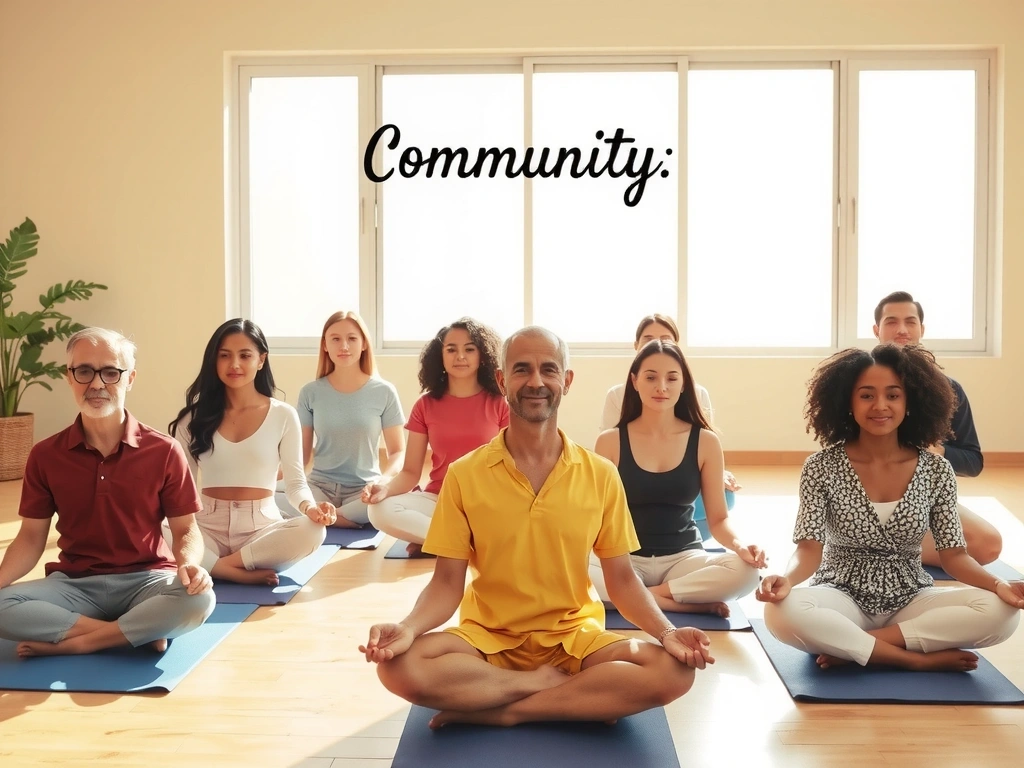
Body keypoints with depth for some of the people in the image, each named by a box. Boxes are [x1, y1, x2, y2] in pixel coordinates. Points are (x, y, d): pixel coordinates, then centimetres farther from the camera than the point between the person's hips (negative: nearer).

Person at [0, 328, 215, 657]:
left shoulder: (164, 451, -4)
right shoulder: (45, 456, 2)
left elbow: (185, 529, 0)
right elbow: (31, 537, 6)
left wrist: (189, 565, -23)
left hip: (146, 580, -1)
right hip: (75, 584, 2)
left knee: (199, 599, -33)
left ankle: (68, 643, -19)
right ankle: (141, 632, -19)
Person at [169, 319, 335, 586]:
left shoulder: (283, 415, 2)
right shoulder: (196, 415, 7)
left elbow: (296, 481, 2)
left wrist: (310, 508, -21)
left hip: (261, 527, 0)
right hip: (208, 527, 1)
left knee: (313, 531, -33)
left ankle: (216, 565, -22)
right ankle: (241, 573, -24)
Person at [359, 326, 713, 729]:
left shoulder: (601, 475, -1)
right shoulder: (463, 475, -4)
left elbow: (622, 579, 3)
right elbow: (447, 584, -4)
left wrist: (667, 632, -16)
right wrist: (407, 628, -25)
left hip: (574, 637, 1)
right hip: (488, 637, -1)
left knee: (674, 671, -26)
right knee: (399, 665, -30)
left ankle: (504, 711, -18)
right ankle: (549, 683, -13)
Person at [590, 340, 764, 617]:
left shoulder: (705, 442, 0)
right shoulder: (610, 441, -2)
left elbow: (718, 518, 3)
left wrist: (739, 545, -19)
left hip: (683, 558, 1)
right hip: (625, 559, 0)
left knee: (744, 571, -30)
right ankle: (691, 603, -23)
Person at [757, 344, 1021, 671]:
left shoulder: (936, 471, -1)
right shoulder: (822, 468, -8)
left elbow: (953, 554, -1)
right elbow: (810, 548, -13)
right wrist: (786, 579, -36)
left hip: (910, 601, 3)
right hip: (844, 599, -2)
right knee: (783, 613, -35)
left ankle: (849, 647, -19)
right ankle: (921, 659, -21)